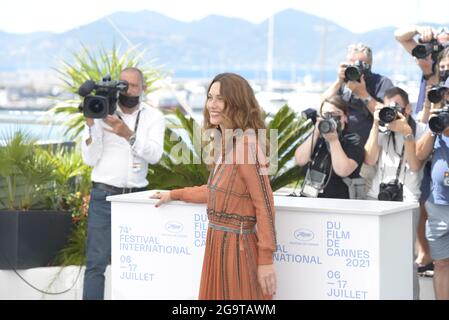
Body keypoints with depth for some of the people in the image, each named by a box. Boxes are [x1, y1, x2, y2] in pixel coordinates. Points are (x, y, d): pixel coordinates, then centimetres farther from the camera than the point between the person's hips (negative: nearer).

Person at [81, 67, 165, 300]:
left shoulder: (153, 117, 6)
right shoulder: (101, 113, 2)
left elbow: (154, 155, -10)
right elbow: (91, 159, -1)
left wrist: (129, 135, -25)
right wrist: (91, 124, -12)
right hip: (104, 195, -1)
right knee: (96, 261, -6)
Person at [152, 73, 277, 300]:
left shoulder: (246, 144, -17)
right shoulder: (225, 144, 11)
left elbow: (264, 205, -19)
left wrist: (266, 259, -20)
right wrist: (174, 195, 29)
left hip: (237, 245, -9)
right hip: (218, 242, 9)